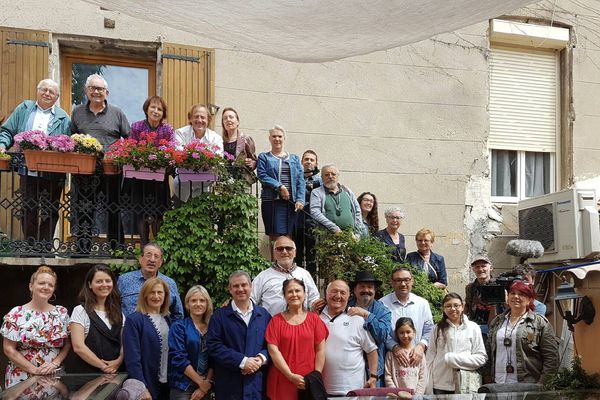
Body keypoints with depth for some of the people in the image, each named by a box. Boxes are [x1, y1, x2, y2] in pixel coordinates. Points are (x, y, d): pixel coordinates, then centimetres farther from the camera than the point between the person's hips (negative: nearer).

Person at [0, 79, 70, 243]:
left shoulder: (63, 118, 9)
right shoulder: (23, 109, 13)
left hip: (53, 175, -1)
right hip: (28, 171, 1)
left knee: (50, 212, 3)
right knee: (28, 211, 4)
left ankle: (45, 248, 11)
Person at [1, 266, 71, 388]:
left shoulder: (62, 313, 4)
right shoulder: (16, 314, -5)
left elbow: (67, 344, 6)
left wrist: (55, 364, -11)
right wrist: (34, 370, -13)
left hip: (54, 377, 2)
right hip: (22, 379, -2)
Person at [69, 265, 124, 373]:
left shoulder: (118, 313, 13)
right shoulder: (80, 311, -3)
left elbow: (125, 343, 9)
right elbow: (78, 347, -11)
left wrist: (118, 361, -9)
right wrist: (103, 366, -11)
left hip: (116, 372, 3)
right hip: (89, 372, -3)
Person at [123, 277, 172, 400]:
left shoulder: (167, 320, 10)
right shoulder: (134, 320, -9)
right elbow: (132, 359, -15)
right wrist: (142, 388, -20)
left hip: (168, 384, 6)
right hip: (147, 385, -6)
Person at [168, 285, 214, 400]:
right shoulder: (178, 327, -4)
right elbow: (178, 358, -12)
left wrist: (207, 384, -10)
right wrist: (201, 382, -13)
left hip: (206, 387, 3)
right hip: (183, 387, -3)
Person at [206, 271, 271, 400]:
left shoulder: (264, 314, 11)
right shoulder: (219, 316, 3)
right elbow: (213, 345, -7)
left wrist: (261, 358, -12)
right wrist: (242, 361, -14)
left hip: (257, 383, 2)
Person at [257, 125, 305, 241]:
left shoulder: (294, 158, 19)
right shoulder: (264, 157, 12)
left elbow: (300, 180, 10)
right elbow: (262, 176, -3)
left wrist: (300, 200, -4)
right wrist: (279, 186, -14)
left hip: (291, 201, 2)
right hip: (272, 200, -2)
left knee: (288, 235, -2)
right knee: (275, 234, -9)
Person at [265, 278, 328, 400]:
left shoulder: (314, 319, 5)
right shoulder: (276, 320, 2)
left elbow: (320, 350, 3)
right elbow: (273, 351, -5)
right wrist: (291, 376, -13)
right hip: (282, 383, -1)